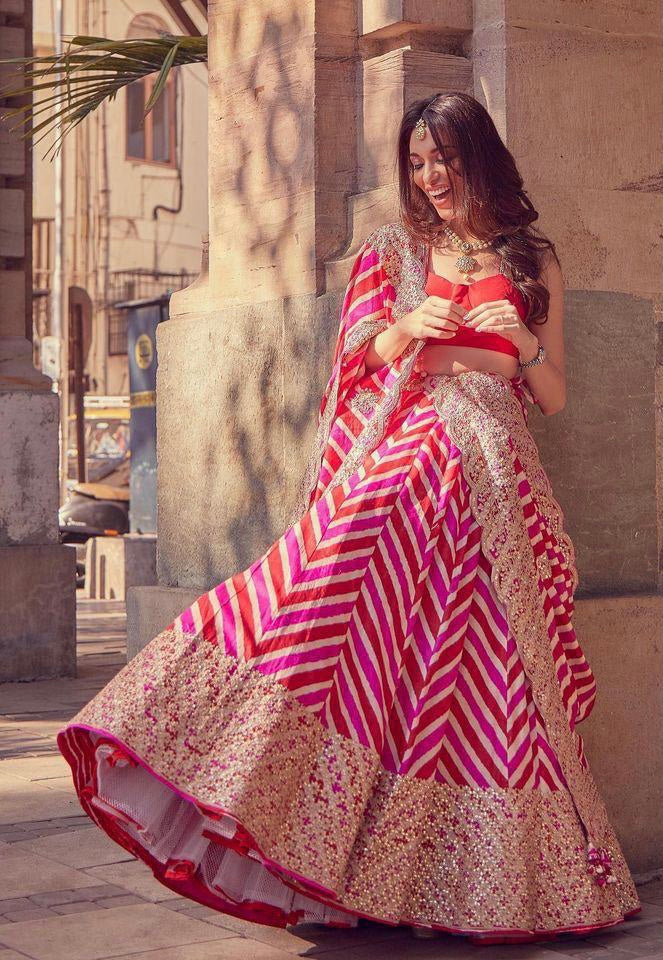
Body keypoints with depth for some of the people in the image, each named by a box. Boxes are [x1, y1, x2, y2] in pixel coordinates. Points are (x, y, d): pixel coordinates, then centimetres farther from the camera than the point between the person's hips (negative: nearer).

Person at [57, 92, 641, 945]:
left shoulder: (533, 262, 14)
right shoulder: (392, 252, 15)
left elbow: (553, 398, 14)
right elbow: (357, 368, 11)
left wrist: (524, 346, -6)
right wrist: (407, 329, -8)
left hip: (490, 480, 0)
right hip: (397, 459, 0)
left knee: (487, 668, -3)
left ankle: (495, 876, 6)